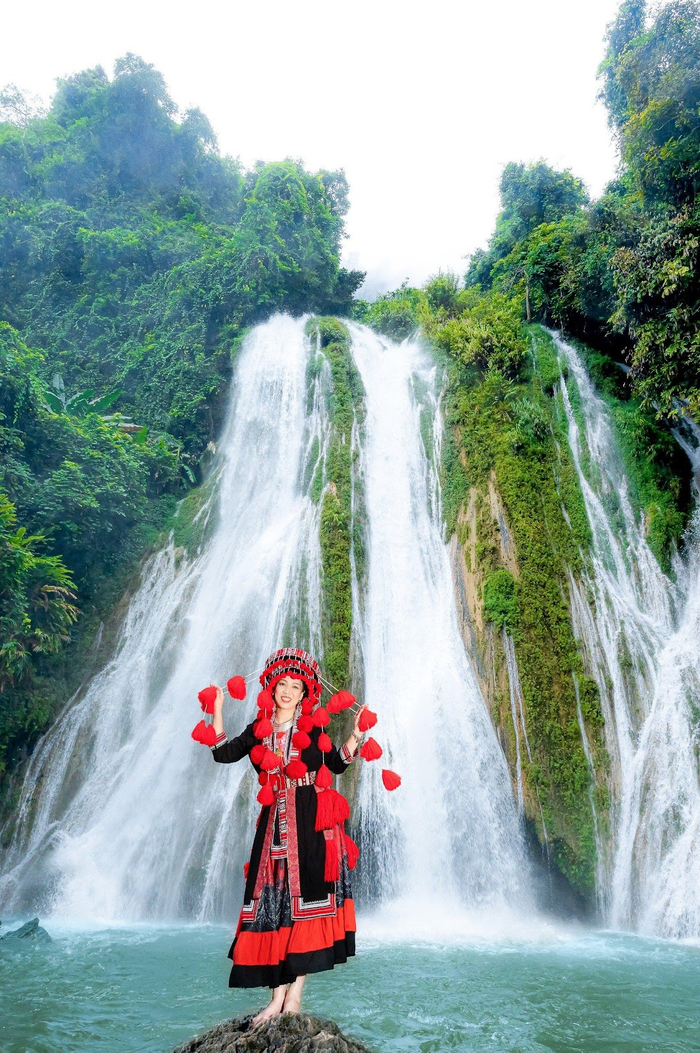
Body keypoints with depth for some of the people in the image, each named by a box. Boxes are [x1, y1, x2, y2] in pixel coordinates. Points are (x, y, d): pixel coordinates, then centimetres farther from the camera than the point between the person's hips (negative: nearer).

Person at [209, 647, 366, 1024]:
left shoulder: (313, 727, 4)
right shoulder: (259, 730, 9)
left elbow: (337, 764, 9)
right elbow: (223, 753, 6)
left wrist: (356, 736, -3)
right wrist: (217, 711, 5)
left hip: (312, 821, -2)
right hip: (275, 823, 2)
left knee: (305, 899, -3)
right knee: (274, 900, 3)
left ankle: (295, 993, 9)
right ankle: (278, 996, 12)